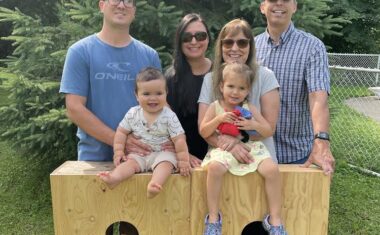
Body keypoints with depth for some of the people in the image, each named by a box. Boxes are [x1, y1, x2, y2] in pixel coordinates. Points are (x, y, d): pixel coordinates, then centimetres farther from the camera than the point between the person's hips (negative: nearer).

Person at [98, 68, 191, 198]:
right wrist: (118, 151, -3)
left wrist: (183, 160, -13)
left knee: (165, 163, -31)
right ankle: (114, 178, -52)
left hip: (162, 153, -2)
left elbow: (179, 139, -9)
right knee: (130, 162, -24)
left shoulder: (169, 116, -7)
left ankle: (154, 184, -57)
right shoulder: (133, 114, 1)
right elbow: (121, 132, 8)